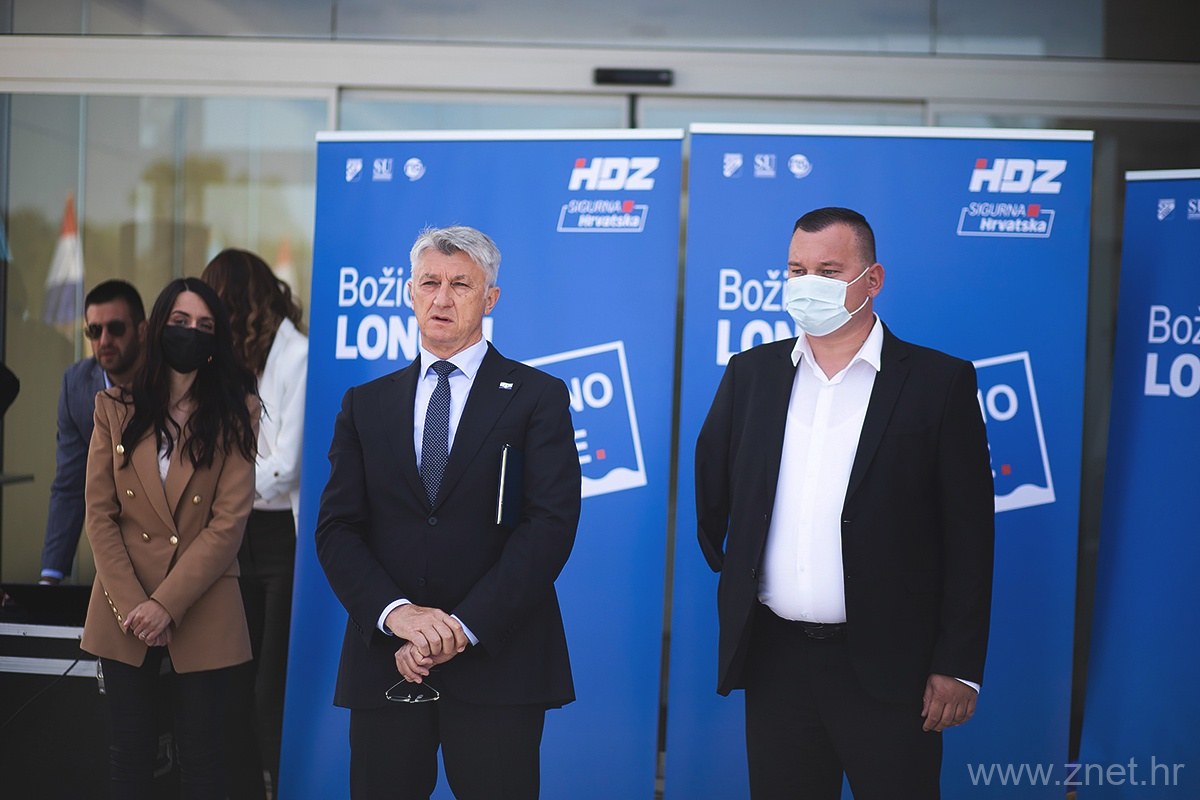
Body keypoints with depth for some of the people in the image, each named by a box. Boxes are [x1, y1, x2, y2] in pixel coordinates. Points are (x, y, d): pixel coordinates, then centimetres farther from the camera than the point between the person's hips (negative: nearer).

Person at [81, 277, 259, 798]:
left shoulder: (235, 412, -1)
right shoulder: (115, 407, 5)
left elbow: (229, 522, -8)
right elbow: (100, 515, 0)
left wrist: (166, 604, -16)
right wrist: (131, 605, -11)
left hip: (202, 614, -1)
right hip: (124, 613, 2)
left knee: (201, 755, 5)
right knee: (129, 754, 9)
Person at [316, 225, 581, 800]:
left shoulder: (538, 397, 2)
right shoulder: (365, 405, 11)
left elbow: (551, 523, -8)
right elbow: (336, 528, 4)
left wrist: (464, 626, -15)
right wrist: (396, 612, -13)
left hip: (496, 663, -2)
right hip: (385, 664, 3)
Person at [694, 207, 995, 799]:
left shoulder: (940, 382, -4)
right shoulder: (751, 374, 7)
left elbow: (968, 536, -6)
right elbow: (710, 490, 17)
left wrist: (958, 668, -9)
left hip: (887, 663, -3)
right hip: (774, 657, 4)